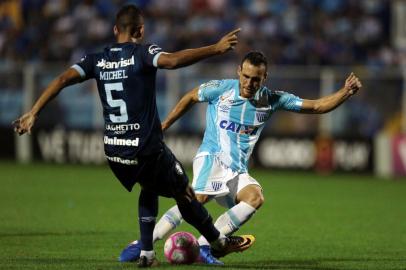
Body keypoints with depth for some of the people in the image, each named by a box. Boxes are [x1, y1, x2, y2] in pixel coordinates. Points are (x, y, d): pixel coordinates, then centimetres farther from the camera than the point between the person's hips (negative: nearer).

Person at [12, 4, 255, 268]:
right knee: (184, 193, 13)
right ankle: (219, 242, 28)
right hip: (147, 148, -6)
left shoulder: (97, 59, 5)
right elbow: (172, 60, -29)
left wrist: (33, 113, -5)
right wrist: (216, 49, -29)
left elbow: (62, 80, -5)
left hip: (113, 149, 6)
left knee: (150, 188, 29)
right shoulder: (142, 53, -9)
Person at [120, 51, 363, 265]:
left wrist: (346, 93, -7)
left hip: (238, 171, 5)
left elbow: (316, 106, 7)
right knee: (199, 198, -34)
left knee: (255, 197, -28)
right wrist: (163, 127, 22)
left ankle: (205, 244, -29)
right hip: (212, 157, -4)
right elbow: (190, 98, 17)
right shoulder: (220, 89, -2)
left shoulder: (272, 100, 6)